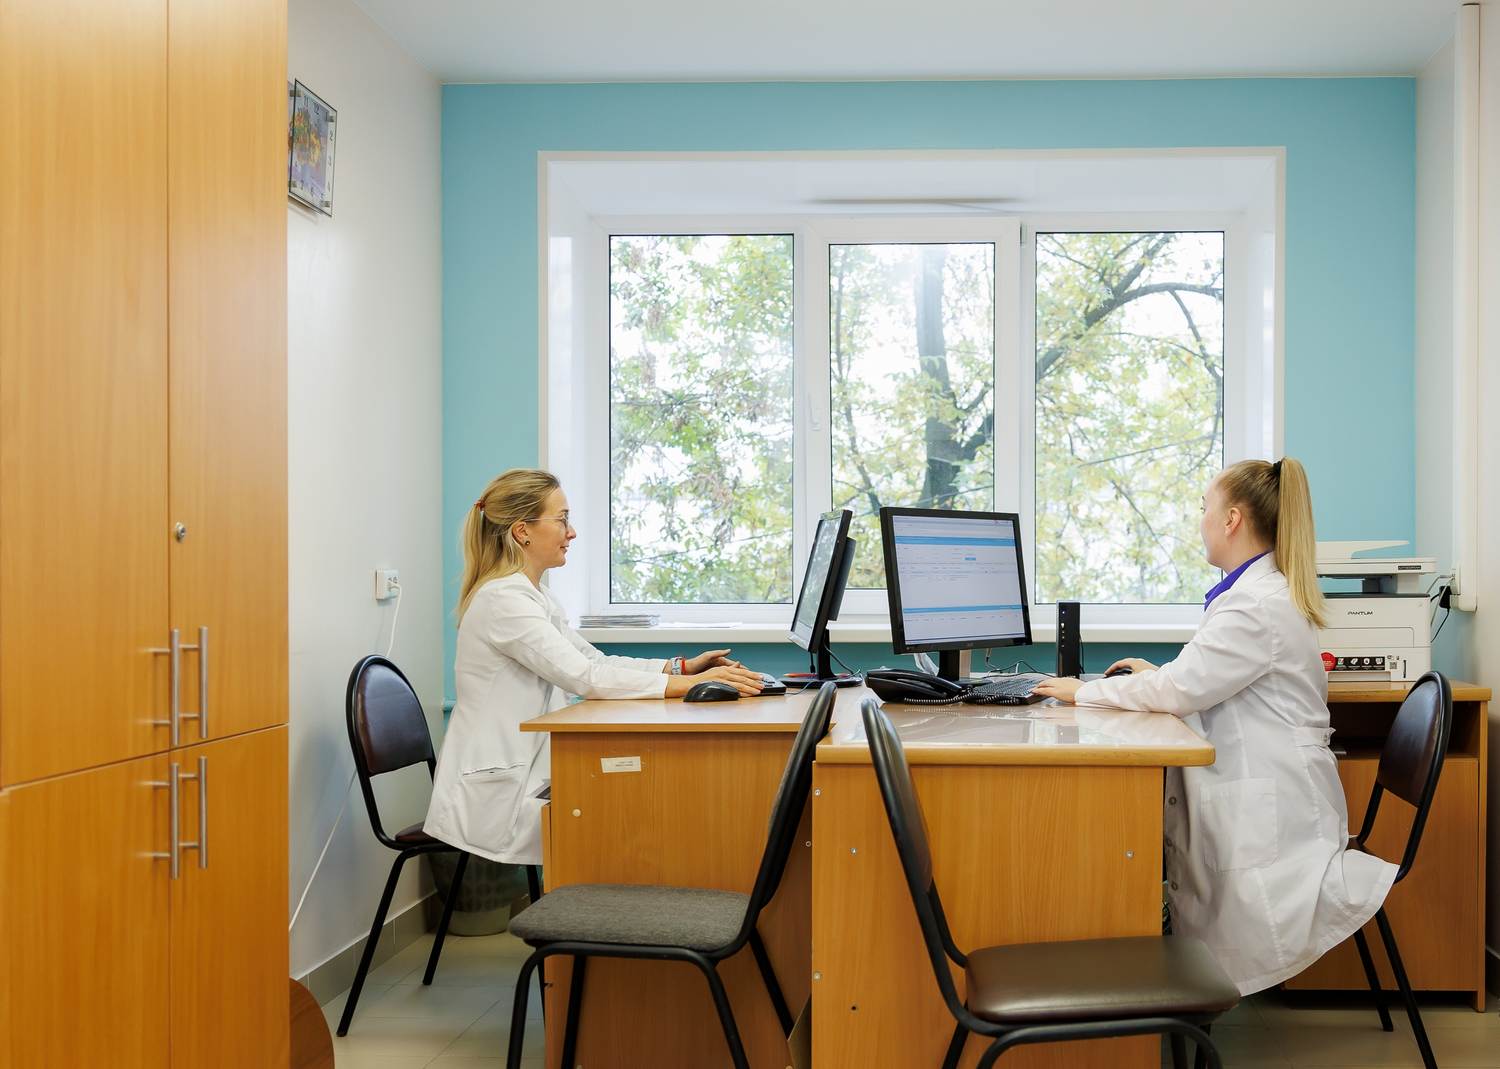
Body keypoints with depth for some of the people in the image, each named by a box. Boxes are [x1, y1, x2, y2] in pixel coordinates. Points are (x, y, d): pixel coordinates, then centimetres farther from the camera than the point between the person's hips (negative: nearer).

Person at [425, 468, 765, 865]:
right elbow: (584, 677, -26)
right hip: (494, 800, -9)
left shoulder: (533, 597, 14)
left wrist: (681, 666, 0)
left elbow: (597, 662, 12)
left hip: (521, 779, 9)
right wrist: (689, 684, -28)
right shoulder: (503, 599, -19)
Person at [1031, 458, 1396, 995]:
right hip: (1260, 793, 10)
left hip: (1270, 803, -10)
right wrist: (1158, 675, 16)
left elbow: (1180, 690, -21)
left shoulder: (1257, 606, -20)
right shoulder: (1265, 591, 14)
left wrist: (1085, 691, -10)